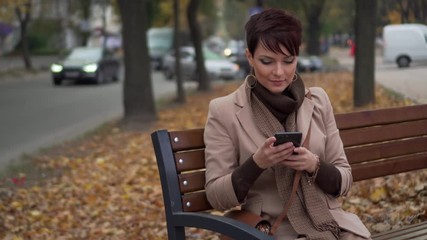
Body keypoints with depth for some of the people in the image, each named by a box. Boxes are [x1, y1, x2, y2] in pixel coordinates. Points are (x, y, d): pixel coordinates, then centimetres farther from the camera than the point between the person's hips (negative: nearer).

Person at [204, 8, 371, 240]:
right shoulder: (224, 111, -3)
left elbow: (344, 181, 7)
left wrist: (314, 166, -13)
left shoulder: (318, 100, 6)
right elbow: (217, 197, -4)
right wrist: (256, 163, -19)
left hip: (329, 221, 3)